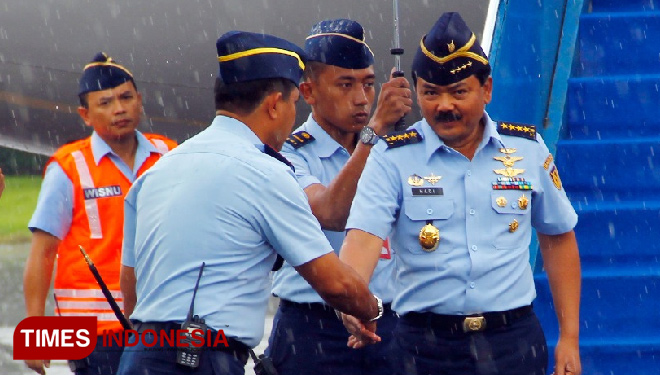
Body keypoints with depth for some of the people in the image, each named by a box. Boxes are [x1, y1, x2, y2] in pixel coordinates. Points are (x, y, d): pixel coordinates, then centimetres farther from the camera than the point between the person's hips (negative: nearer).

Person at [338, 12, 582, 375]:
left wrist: (569, 338, 10)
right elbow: (363, 236, -17)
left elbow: (558, 238, 14)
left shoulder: (527, 150, 6)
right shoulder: (392, 158, -2)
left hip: (513, 342, 1)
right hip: (425, 345, -1)